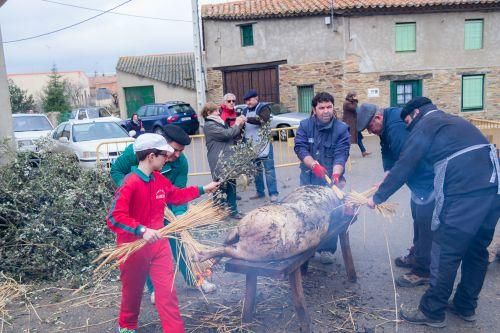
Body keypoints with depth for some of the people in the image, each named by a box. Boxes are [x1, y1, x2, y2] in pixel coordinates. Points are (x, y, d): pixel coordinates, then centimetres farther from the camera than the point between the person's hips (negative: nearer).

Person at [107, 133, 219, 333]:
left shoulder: (160, 179, 1)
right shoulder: (130, 184, -23)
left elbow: (177, 195, 20)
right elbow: (114, 217, -30)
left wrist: (203, 189, 21)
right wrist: (142, 230, -40)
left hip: (158, 244, 5)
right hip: (133, 247, -5)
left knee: (168, 291, 3)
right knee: (132, 292, 17)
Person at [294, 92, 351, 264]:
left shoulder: (341, 129, -6)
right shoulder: (305, 125, -1)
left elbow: (341, 155, -15)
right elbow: (300, 148, -11)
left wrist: (335, 175, -31)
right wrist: (314, 165, -27)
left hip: (330, 180, -2)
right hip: (308, 178, 2)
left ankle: (327, 249, 15)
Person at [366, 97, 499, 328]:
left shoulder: (425, 125, 4)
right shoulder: (455, 121, 28)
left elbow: (404, 167, 0)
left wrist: (378, 197, 9)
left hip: (464, 194, -8)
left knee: (445, 254, 1)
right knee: (477, 250, 18)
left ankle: (432, 313, 11)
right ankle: (466, 307, 31)